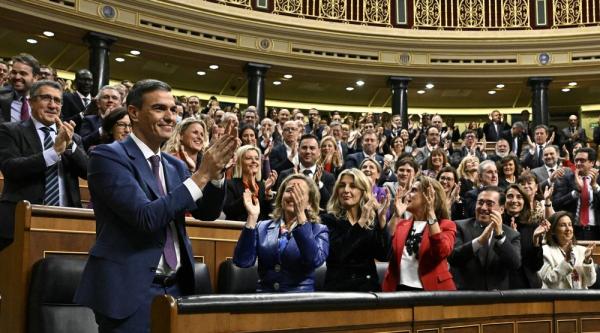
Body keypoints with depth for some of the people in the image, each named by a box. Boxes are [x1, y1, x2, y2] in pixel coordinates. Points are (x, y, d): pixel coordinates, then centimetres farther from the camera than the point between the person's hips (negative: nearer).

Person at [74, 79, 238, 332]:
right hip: (130, 289, -6)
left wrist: (215, 171, -11)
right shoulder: (108, 156, -9)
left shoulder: (175, 166, 12)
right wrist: (202, 174, -19)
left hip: (175, 287, 6)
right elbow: (145, 216, -20)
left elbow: (207, 212, 6)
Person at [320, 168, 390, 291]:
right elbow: (335, 253, -16)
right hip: (338, 286, -1)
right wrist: (360, 222, -17)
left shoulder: (373, 219, 7)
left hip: (369, 286, 2)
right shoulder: (328, 219, 0)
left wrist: (382, 219, -11)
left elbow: (383, 256, -4)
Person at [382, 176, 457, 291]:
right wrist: (396, 215, -6)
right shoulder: (401, 224, 13)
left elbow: (442, 252, -19)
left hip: (429, 290, -3)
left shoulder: (445, 225, 1)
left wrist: (431, 213, -18)